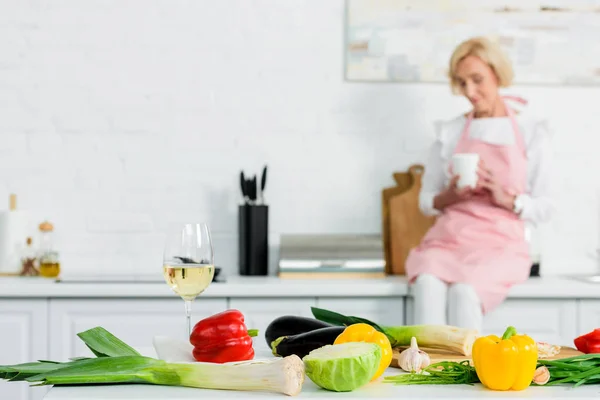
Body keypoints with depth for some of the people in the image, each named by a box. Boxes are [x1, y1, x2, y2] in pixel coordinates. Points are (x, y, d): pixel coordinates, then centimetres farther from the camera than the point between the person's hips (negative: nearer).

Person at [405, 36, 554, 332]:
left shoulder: (532, 133, 8)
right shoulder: (449, 132, 15)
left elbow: (543, 209, 7)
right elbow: (426, 201, 18)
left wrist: (506, 198, -13)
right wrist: (450, 195, -5)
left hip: (500, 243, -2)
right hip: (449, 238, 2)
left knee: (463, 291, -36)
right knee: (428, 283, -34)